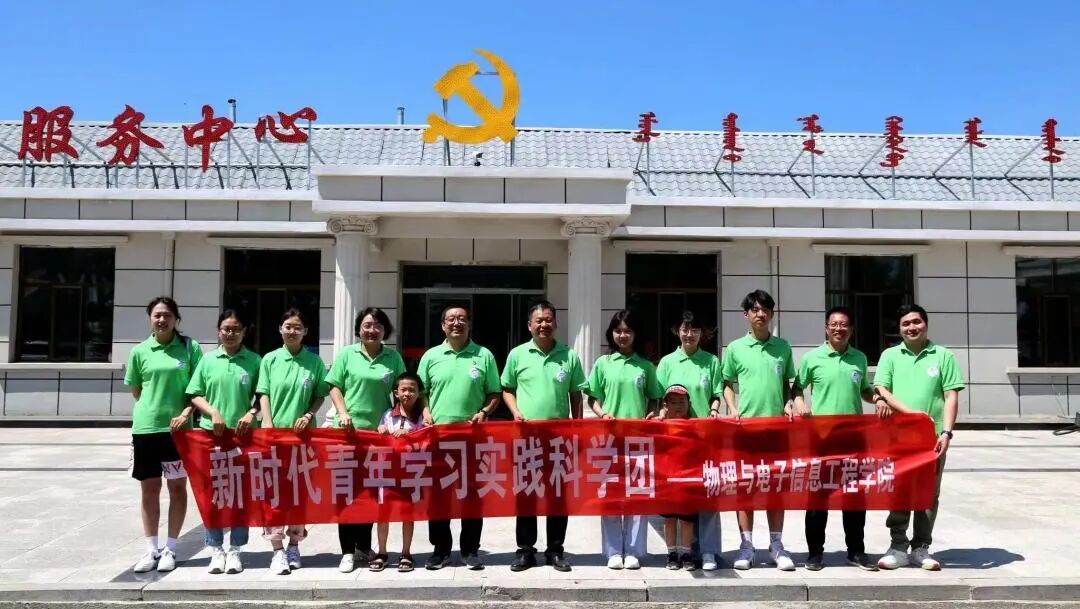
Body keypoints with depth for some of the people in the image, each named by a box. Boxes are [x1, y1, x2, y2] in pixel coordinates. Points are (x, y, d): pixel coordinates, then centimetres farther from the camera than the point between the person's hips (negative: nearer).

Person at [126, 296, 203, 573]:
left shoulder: (189, 347, -1)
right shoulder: (140, 351, 4)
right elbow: (136, 391, 13)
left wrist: (186, 412, -13)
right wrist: (153, 408, 2)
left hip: (178, 428, -2)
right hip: (145, 427, 2)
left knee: (177, 487, 6)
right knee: (149, 488, 8)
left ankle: (170, 549, 18)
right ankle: (151, 549, 20)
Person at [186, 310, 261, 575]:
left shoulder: (254, 361, 2)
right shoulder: (208, 360, 6)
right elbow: (195, 395, 5)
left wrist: (251, 414, -15)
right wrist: (213, 412, -11)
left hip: (244, 434, -1)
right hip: (211, 434, 1)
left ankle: (235, 550, 15)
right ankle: (216, 549, 16)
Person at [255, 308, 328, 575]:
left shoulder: (314, 361, 3)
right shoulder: (270, 360, 3)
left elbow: (320, 395, 7)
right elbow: (264, 395, 2)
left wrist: (308, 416, -10)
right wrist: (268, 426, -8)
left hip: (304, 434, 0)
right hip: (275, 432, 0)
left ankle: (294, 545, 20)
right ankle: (278, 550, 3)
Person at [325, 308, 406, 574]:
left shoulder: (393, 357, 5)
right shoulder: (347, 354, 3)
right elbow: (335, 387, 3)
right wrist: (342, 412, -11)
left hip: (379, 431, 2)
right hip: (349, 429, -1)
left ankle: (364, 546, 23)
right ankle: (348, 551, 9)